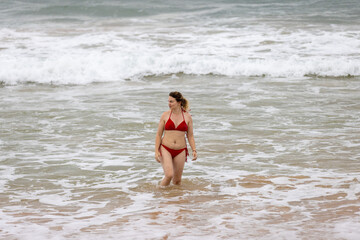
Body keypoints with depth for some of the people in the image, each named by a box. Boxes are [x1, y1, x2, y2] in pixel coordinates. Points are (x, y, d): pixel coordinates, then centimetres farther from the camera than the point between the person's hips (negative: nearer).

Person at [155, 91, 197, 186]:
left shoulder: (187, 116, 2)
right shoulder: (165, 115, -1)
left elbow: (190, 136, 7)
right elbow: (158, 135, 2)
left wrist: (194, 150, -6)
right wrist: (156, 151, -7)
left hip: (180, 151, 2)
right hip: (165, 149, -2)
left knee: (177, 179, 7)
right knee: (169, 175, -19)